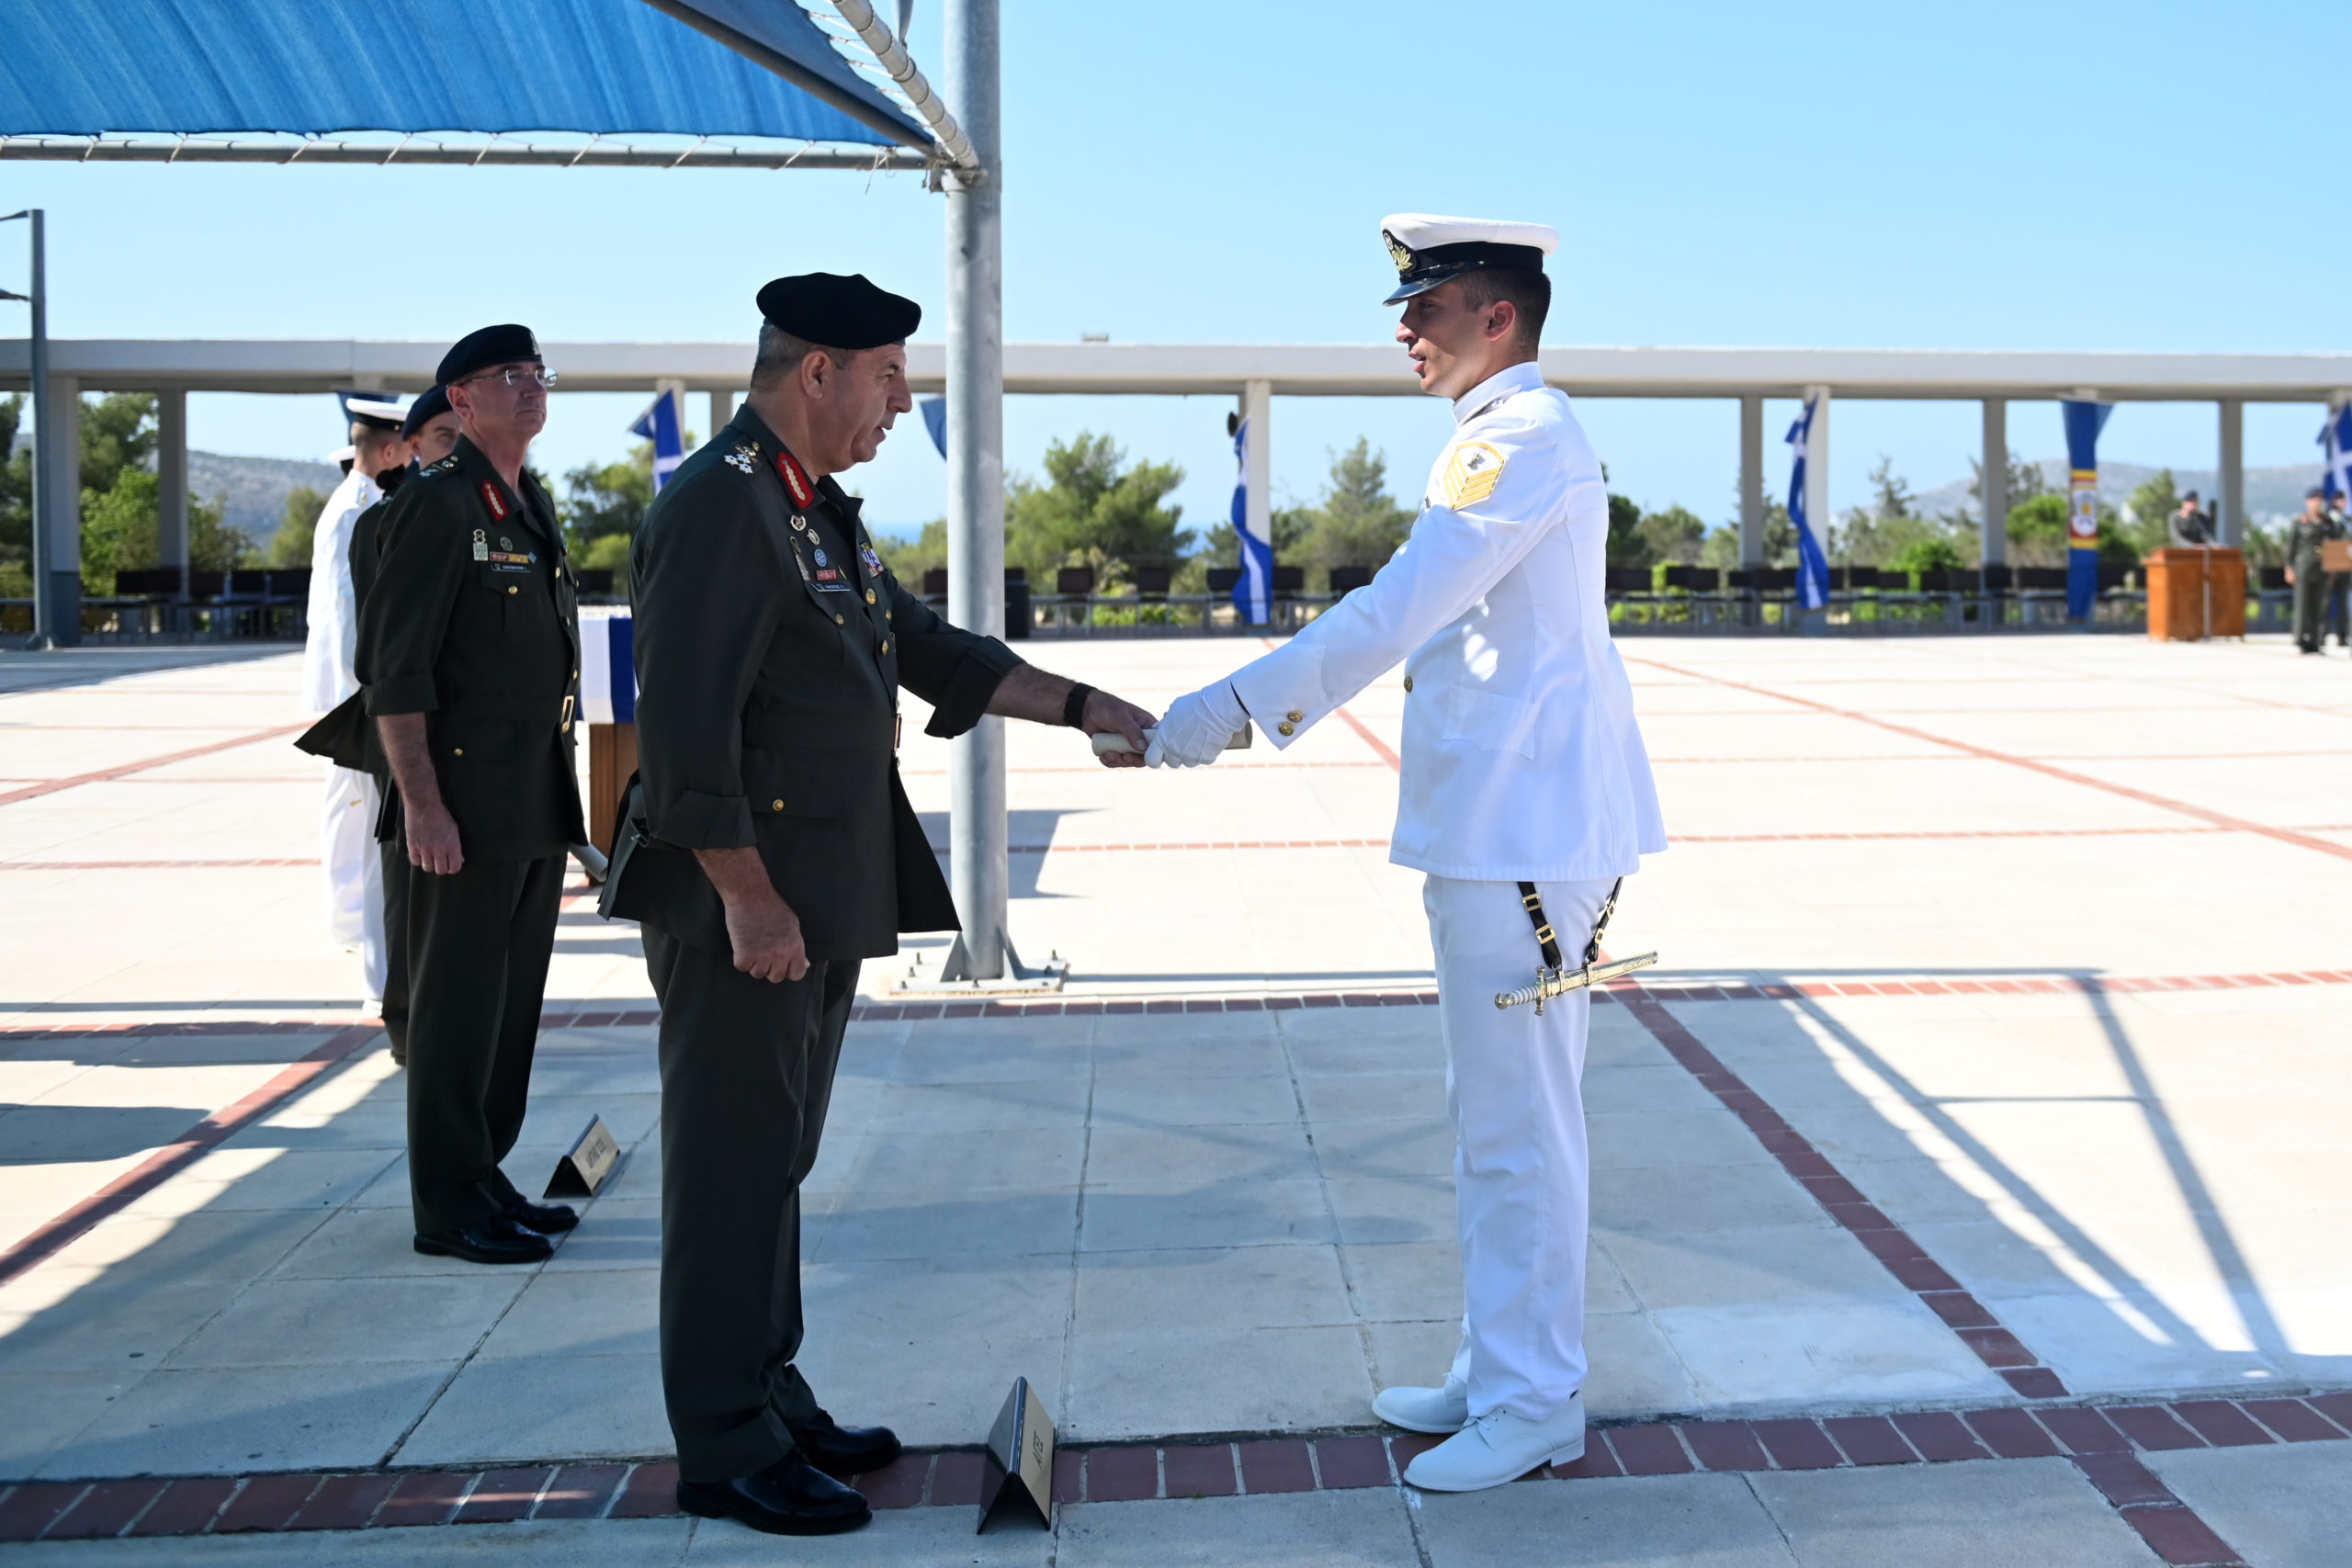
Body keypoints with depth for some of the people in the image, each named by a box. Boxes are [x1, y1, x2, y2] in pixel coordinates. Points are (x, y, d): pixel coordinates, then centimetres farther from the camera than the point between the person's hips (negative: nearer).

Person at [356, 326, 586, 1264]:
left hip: (538, 803, 8)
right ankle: (449, 1207, 9)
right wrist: (420, 802, -20)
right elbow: (392, 668, -15)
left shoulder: (535, 507, 16)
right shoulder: (437, 503, -10)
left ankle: (485, 1180, 24)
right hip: (468, 804, -8)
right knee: (457, 1004, 0)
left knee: (513, 1001, 13)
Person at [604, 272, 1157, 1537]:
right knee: (732, 1170, -1)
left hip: (828, 897, 10)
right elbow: (685, 727, -21)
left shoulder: (820, 512, 16)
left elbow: (932, 649, 21)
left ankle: (770, 1402, 29)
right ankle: (725, 1451, 10)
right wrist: (748, 899, -21)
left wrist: (1092, 711, 17)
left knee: (775, 1160, 17)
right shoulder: (719, 505, -16)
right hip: (743, 903, -10)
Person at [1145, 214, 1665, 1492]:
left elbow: (1395, 612, -22)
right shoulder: (1497, 438, 18)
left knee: (1518, 1126, -3)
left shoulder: (1524, 438, -14)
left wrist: (1234, 706, -21)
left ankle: (1529, 1406, 8)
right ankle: (1500, 1372, 28)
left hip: (1525, 830, -11)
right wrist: (1266, 708, 17)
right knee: (1496, 1120, 16)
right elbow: (1413, 618, 21)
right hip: (1491, 824, 11)